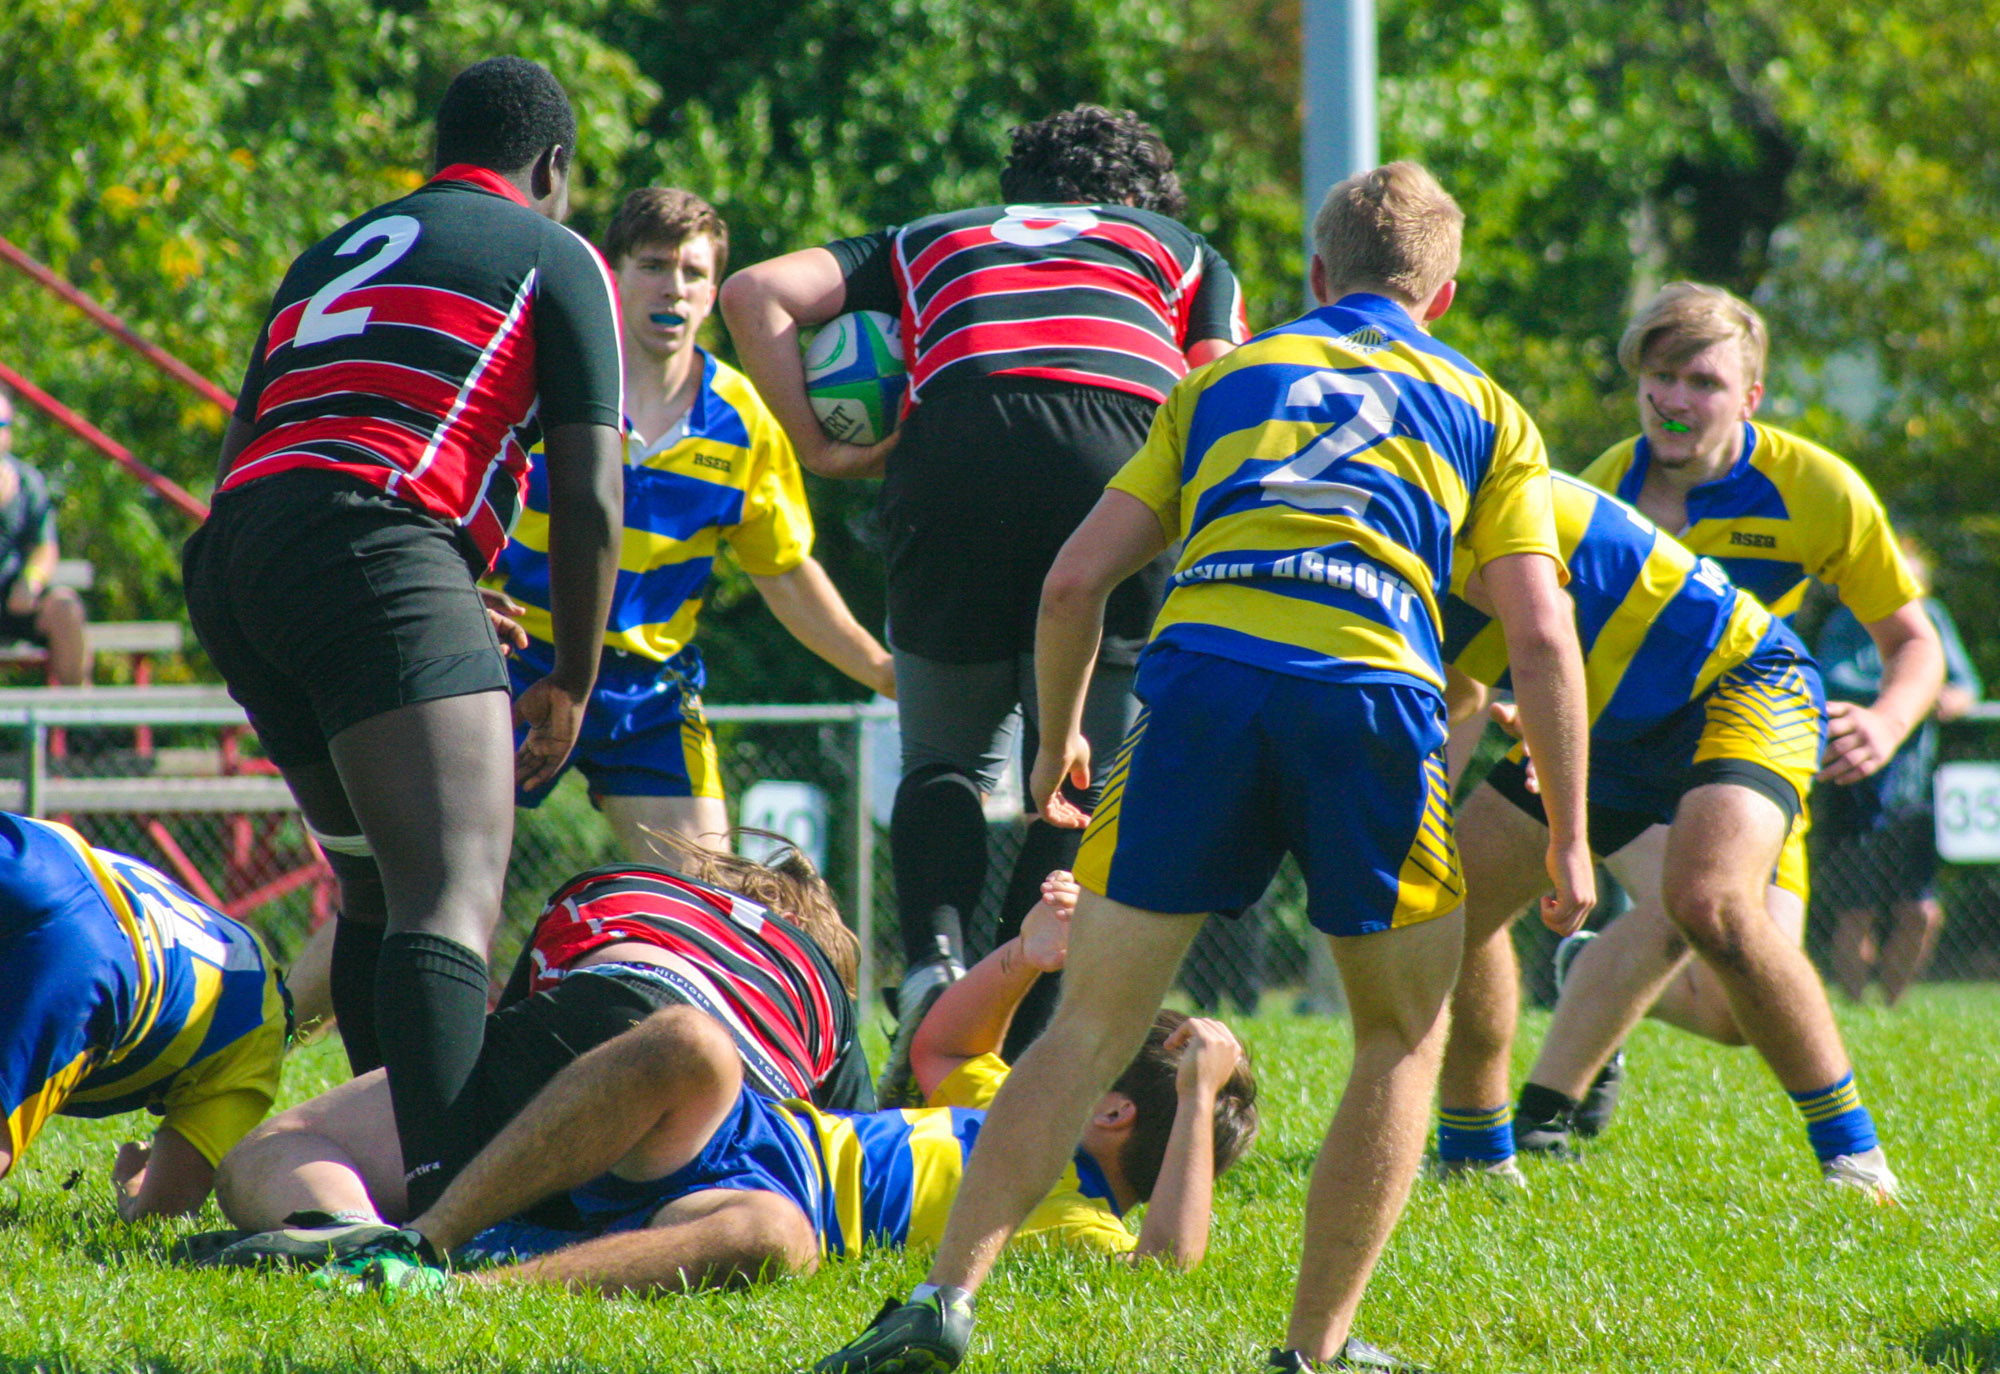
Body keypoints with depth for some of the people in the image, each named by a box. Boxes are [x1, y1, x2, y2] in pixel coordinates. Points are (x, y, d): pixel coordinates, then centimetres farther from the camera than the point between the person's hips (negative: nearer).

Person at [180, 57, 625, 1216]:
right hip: (377, 544, -7)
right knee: (455, 894, -20)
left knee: (380, 890, 23)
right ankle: (445, 1196, -40)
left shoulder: (333, 256, 33)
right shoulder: (556, 258, 15)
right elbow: (589, 500, 8)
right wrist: (572, 684, 19)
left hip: (230, 555, 7)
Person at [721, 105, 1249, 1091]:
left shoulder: (929, 242, 34)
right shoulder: (1185, 253, 33)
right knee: (1080, 787, 12)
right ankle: (1017, 1054, 1)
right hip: (1125, 462, -1)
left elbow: (755, 293, 20)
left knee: (947, 759, 20)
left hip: (954, 451, 1)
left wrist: (820, 448, 17)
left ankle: (934, 958, -7)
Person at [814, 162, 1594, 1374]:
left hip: (1202, 677, 1)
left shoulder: (1223, 379, 28)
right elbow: (1542, 637, 11)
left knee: (1092, 1031, 6)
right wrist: (1569, 837, 16)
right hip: (1372, 695, -1)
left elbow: (1076, 580, 20)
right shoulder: (1485, 411, 24)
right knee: (1404, 1034, 18)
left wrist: (1057, 740, 35)